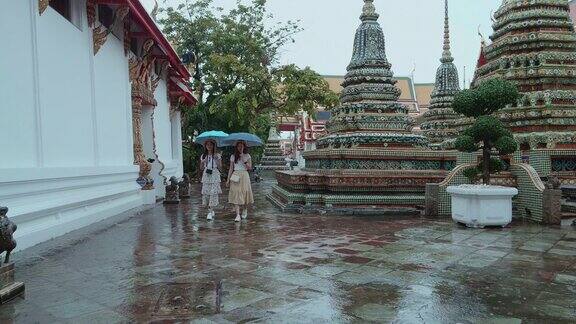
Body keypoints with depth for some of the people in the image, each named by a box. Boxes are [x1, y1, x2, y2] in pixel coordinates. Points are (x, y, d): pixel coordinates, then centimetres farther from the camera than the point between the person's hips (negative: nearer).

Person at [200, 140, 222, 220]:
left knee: (213, 193, -9)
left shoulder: (217, 156, 3)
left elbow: (220, 167, -1)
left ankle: (210, 212, -7)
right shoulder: (203, 156, 11)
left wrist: (217, 159, -15)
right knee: (206, 193, 0)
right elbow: (201, 168, 12)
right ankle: (211, 211, 16)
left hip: (214, 176, -3)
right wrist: (202, 163, -7)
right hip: (206, 176, 3)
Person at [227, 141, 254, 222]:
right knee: (236, 194, -9)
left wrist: (244, 160, -11)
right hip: (235, 176, 0)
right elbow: (231, 169, 9)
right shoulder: (233, 156, 9)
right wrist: (228, 179, 4)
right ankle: (237, 215, -12)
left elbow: (249, 168, -1)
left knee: (245, 193, 1)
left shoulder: (247, 156, 7)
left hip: (244, 176, 0)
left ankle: (245, 210, 27)